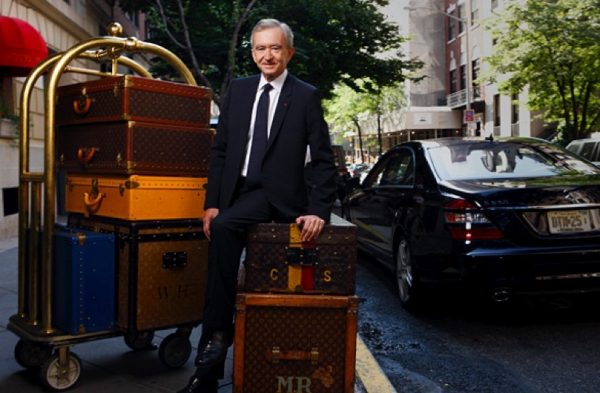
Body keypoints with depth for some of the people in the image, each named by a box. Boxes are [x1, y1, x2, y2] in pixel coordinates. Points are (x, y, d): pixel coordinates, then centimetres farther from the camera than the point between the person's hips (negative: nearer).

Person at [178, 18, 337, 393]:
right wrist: (212, 202, 3)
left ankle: (218, 334, -18)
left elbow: (323, 160, -3)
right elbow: (220, 150, 12)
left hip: (278, 196, -4)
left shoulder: (306, 96, 0)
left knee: (223, 229, -30)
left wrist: (320, 210, -14)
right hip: (239, 192, 4)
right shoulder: (238, 89, 12)